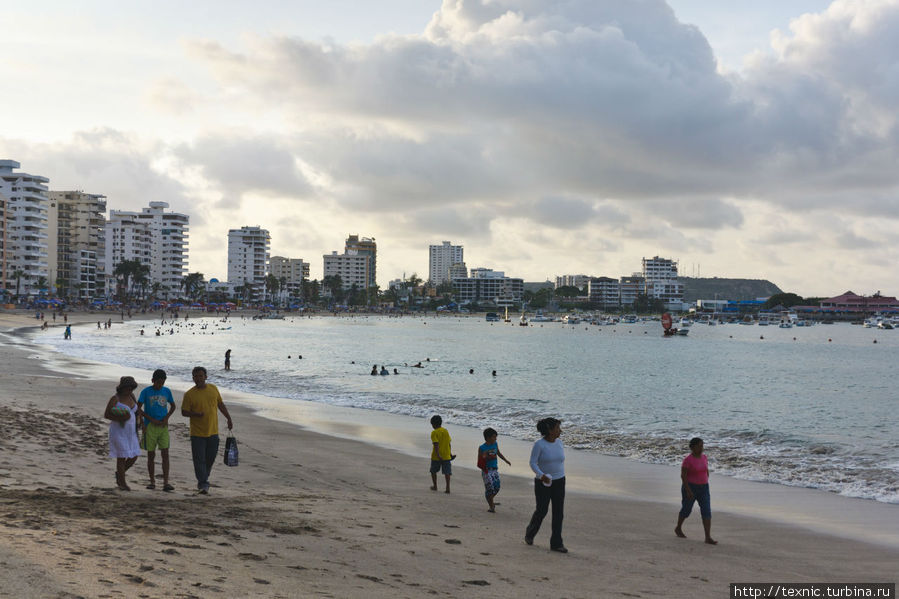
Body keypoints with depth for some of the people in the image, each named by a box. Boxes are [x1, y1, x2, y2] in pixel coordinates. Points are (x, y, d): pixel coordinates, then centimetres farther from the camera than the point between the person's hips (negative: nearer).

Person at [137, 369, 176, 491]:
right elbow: (138, 408, -3)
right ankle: (152, 482, 15)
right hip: (149, 426, -2)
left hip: (163, 426, 2)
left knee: (165, 454, -7)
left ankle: (166, 483, -8)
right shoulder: (146, 392, -3)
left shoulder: (167, 391, 6)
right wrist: (151, 420, -10)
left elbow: (173, 406, 17)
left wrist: (166, 418, 0)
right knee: (151, 455, 4)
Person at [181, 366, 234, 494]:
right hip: (197, 434, -4)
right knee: (199, 460, -5)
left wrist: (229, 419, 17)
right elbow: (184, 412, -5)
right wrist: (196, 414, -23)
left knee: (210, 459, 10)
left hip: (213, 432, 4)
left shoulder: (213, 389, 5)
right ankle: (203, 484, -1)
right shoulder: (189, 394, -7)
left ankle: (202, 480, 29)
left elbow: (221, 404, 17)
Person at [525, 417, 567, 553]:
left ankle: (556, 544, 7)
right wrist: (541, 475, -35)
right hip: (543, 483, -5)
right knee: (541, 511, 4)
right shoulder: (539, 444, -16)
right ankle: (530, 532, 33)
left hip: (558, 482, 5)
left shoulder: (559, 442, 1)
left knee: (558, 512, 0)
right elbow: (533, 463, -18)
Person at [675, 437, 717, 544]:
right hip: (689, 488, -5)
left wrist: (705, 486, 17)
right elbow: (683, 475, -18)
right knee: (686, 510, 11)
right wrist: (688, 490, -22)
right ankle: (678, 528, 36)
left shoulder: (704, 457, 3)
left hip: (703, 489, 5)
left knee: (707, 511, -7)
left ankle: (708, 538, -9)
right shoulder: (687, 460, -16)